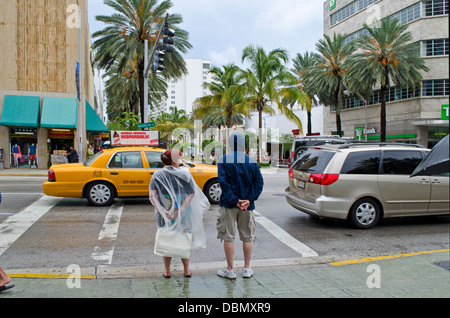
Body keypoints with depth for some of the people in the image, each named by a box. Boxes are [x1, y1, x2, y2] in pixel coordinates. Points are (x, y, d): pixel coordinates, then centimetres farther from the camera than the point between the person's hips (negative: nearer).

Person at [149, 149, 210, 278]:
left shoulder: (157, 175, -3)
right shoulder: (184, 174, -4)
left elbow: (152, 196, -12)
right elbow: (191, 194, -10)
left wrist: (161, 210, -16)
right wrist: (181, 209, -14)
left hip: (164, 214, 0)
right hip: (183, 214, 0)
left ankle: (167, 271, 19)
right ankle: (186, 270, 23)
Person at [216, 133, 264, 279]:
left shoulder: (224, 160, -4)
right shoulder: (252, 161, 5)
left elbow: (223, 181, -13)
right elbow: (259, 182, -2)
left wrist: (235, 200, -13)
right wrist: (249, 199, -7)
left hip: (229, 204, -3)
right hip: (247, 206, 3)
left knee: (228, 236, 6)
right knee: (248, 237, 13)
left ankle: (230, 270, 11)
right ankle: (247, 269, 19)